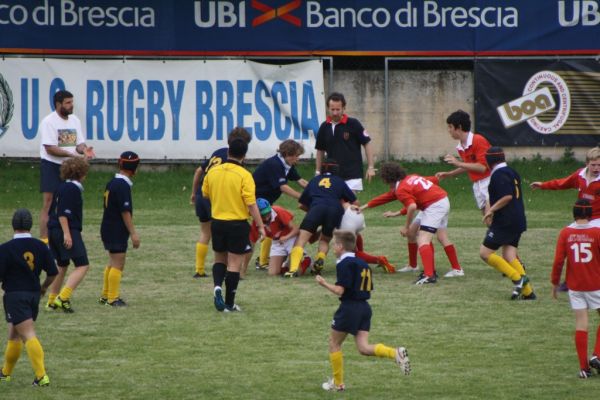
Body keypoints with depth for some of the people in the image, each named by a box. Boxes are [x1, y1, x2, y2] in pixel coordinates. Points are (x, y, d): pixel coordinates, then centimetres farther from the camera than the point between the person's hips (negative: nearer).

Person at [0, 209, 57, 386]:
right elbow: (53, 273, 2)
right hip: (34, 295, 5)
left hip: (15, 295, -5)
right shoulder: (41, 247, 0)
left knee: (29, 335, -12)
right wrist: (43, 287, 21)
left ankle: (41, 376, -22)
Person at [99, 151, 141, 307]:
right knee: (118, 264, -5)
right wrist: (133, 233, -18)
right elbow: (125, 211, -20)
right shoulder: (123, 186, -17)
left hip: (108, 228, 10)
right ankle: (113, 298, -4)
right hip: (117, 230, -10)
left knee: (113, 263, 17)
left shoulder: (112, 183, 11)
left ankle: (105, 296, 23)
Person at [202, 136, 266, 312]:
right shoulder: (244, 175, -15)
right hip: (238, 224, -4)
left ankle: (217, 286, -5)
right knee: (234, 264, 4)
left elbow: (205, 194, 13)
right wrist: (260, 226, -10)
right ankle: (229, 303, 6)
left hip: (217, 223, 4)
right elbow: (252, 205, -16)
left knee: (220, 259, 21)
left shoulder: (212, 172, -1)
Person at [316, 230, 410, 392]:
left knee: (334, 343, 10)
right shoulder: (362, 263, 14)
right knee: (363, 348, 2)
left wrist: (324, 283, -4)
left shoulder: (344, 264, -12)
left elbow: (340, 290, -18)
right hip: (364, 307, 8)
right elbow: (368, 288, 17)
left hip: (349, 307, -7)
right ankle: (396, 353, -21)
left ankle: (338, 383, 16)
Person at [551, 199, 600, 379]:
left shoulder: (566, 233, -4)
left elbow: (558, 261, -4)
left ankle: (584, 367, 2)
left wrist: (555, 283, 7)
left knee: (581, 324, 4)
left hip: (575, 285, 2)